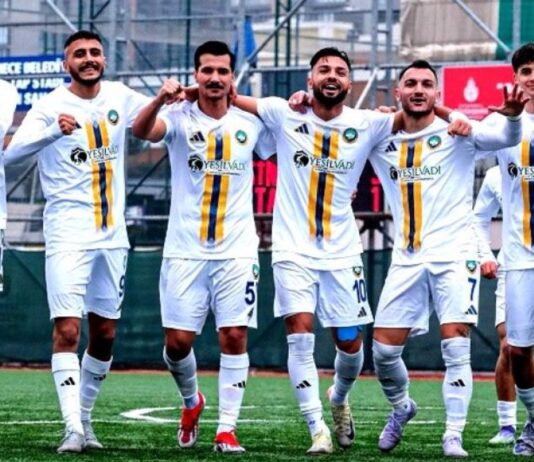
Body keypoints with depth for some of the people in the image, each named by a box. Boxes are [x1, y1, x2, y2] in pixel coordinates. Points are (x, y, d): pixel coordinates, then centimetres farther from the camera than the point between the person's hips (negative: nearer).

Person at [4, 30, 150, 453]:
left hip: (112, 235, 5)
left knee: (105, 334, 11)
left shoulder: (120, 98, 5)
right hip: (68, 235, -5)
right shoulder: (51, 106, -9)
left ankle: (85, 417, 24)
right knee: (67, 330, -13)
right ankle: (73, 429, -16)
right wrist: (55, 130, -40)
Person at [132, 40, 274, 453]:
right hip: (185, 250, -1)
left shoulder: (251, 123, 6)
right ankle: (192, 400, 29)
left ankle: (227, 430, 0)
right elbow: (141, 130, -24)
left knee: (235, 336, -6)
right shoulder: (180, 118, -4)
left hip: (237, 250, 1)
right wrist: (161, 99, -46)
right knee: (178, 340, -1)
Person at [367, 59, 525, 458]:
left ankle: (454, 436, -6)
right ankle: (402, 407, 32)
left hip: (453, 256, -4)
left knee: (455, 347, -12)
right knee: (383, 350, 4)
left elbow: (508, 138, -18)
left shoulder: (456, 133, -4)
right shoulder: (382, 141, 7)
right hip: (406, 261, 4)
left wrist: (511, 114, -42)